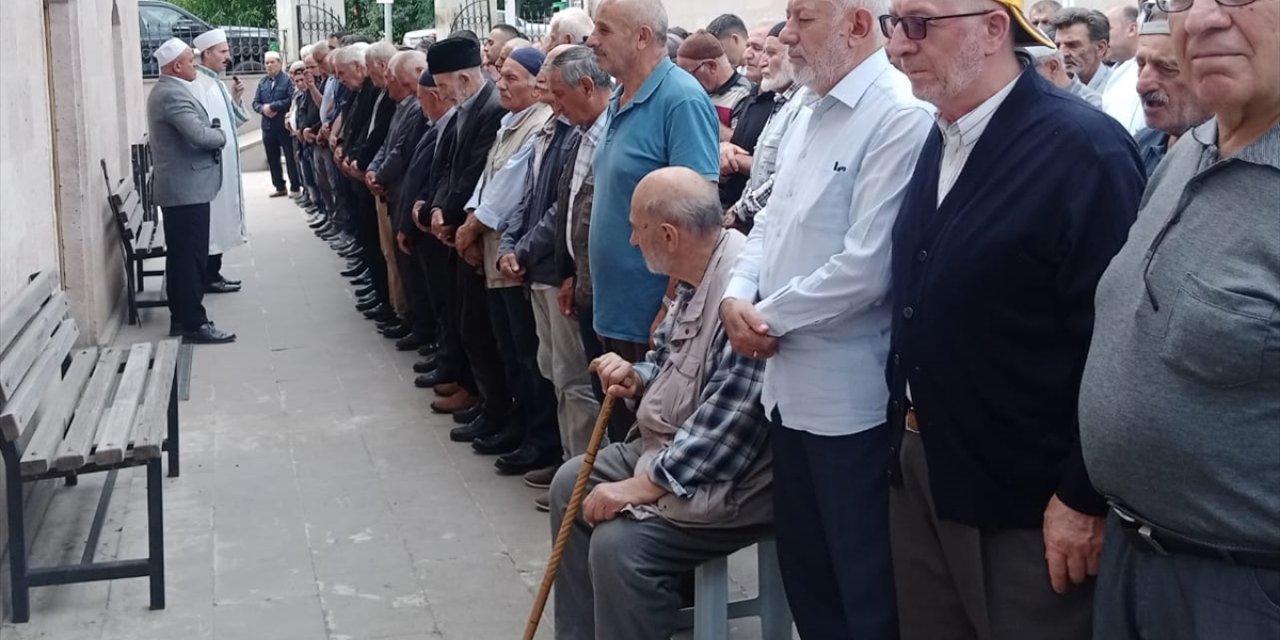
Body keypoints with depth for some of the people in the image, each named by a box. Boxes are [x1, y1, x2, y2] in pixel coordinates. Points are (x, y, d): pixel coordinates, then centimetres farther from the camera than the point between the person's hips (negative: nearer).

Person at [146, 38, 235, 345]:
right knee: (192, 256, -7)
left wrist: (212, 132, 3)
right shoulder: (174, 94, -18)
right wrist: (221, 135, -8)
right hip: (187, 189, -11)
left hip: (177, 188, 11)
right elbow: (200, 135, -27)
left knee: (180, 255, 14)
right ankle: (194, 323, -4)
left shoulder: (165, 90, 16)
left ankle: (180, 317, 21)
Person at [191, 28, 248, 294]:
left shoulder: (218, 83, 15)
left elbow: (233, 121, 19)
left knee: (220, 220, 12)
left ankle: (214, 273, 19)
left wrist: (235, 99, 5)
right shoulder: (198, 84, -15)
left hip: (225, 165, 10)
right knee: (211, 222, -4)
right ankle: (209, 277, 2)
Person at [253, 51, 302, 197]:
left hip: (285, 126, -6)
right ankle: (280, 187, 19)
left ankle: (295, 187, 6)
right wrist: (263, 109, -11)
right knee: (272, 159, 10)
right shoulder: (262, 82, 14)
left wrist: (272, 106, -17)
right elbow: (256, 103, 11)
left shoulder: (288, 80, -6)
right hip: (268, 126, 6)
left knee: (290, 158, 0)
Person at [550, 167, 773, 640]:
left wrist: (646, 485, -25)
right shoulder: (693, 278, 4)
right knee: (571, 484, 12)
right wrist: (636, 379, -3)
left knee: (618, 544, -25)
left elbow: (729, 418, -31)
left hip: (724, 481, -11)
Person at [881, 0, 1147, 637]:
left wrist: (1084, 498, -18)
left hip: (1025, 495, -7)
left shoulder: (1083, 149, -18)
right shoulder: (940, 141, 7)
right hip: (920, 467, 7)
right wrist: (906, 431, 13)